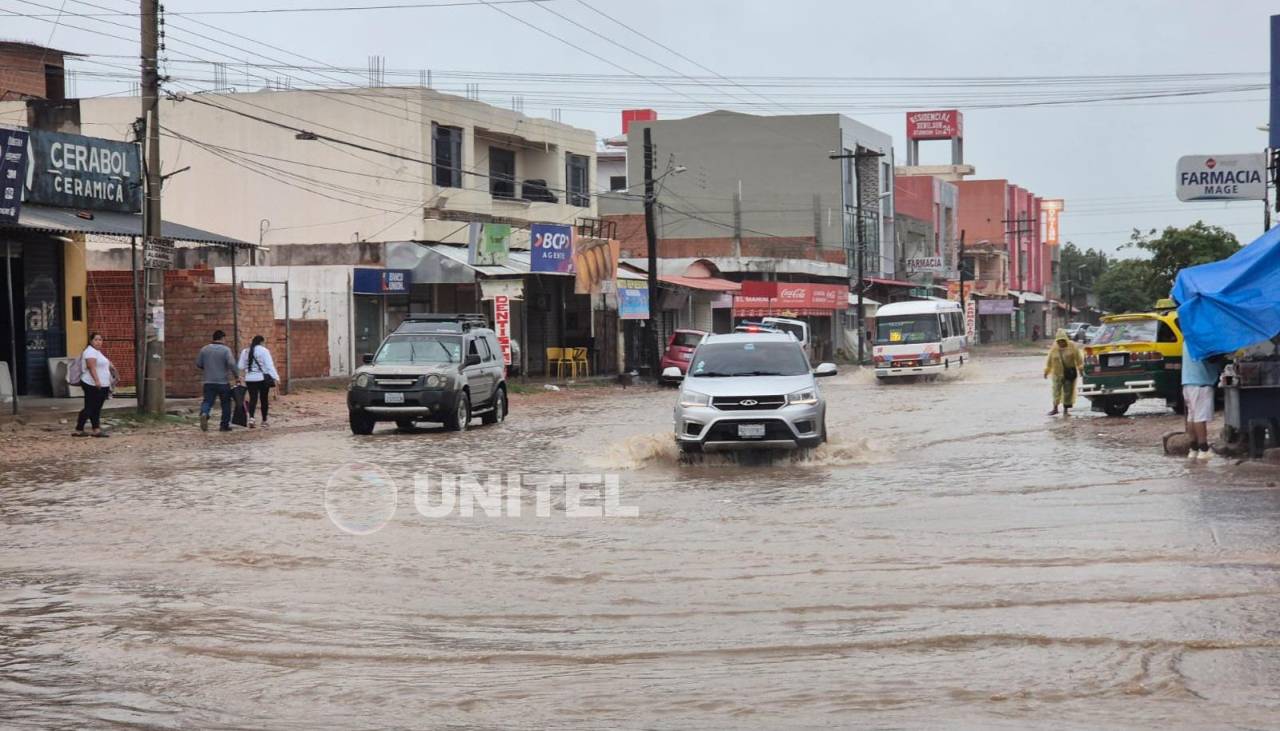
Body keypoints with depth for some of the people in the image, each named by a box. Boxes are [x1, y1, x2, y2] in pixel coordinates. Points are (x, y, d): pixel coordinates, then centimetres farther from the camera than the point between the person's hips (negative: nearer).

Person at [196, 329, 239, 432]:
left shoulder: (204, 349, 5)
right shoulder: (226, 350, -8)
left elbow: (198, 364, 10)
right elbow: (231, 364, -19)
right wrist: (236, 376, -8)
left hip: (209, 382, 3)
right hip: (223, 382, -3)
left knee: (207, 401, 3)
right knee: (226, 403, 10)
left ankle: (204, 413, -29)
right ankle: (224, 425, 12)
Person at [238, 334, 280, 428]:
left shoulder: (245, 351, 7)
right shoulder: (264, 351, -7)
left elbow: (241, 367, 10)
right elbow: (269, 365, -13)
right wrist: (276, 377, -14)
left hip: (250, 379, 3)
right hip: (262, 378, -3)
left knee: (253, 398, 0)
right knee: (264, 399, 9)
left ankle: (251, 417, -23)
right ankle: (264, 421, 17)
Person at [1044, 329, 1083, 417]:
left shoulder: (1072, 346, -4)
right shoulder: (1054, 348, 0)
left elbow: (1078, 358, -1)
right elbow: (1049, 360, 6)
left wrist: (1080, 368, -4)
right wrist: (1047, 371, 9)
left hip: (1070, 373, -1)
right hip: (1058, 373, 1)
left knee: (1068, 391, 3)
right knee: (1056, 390, -1)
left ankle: (1066, 409, 12)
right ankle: (1055, 408, 9)